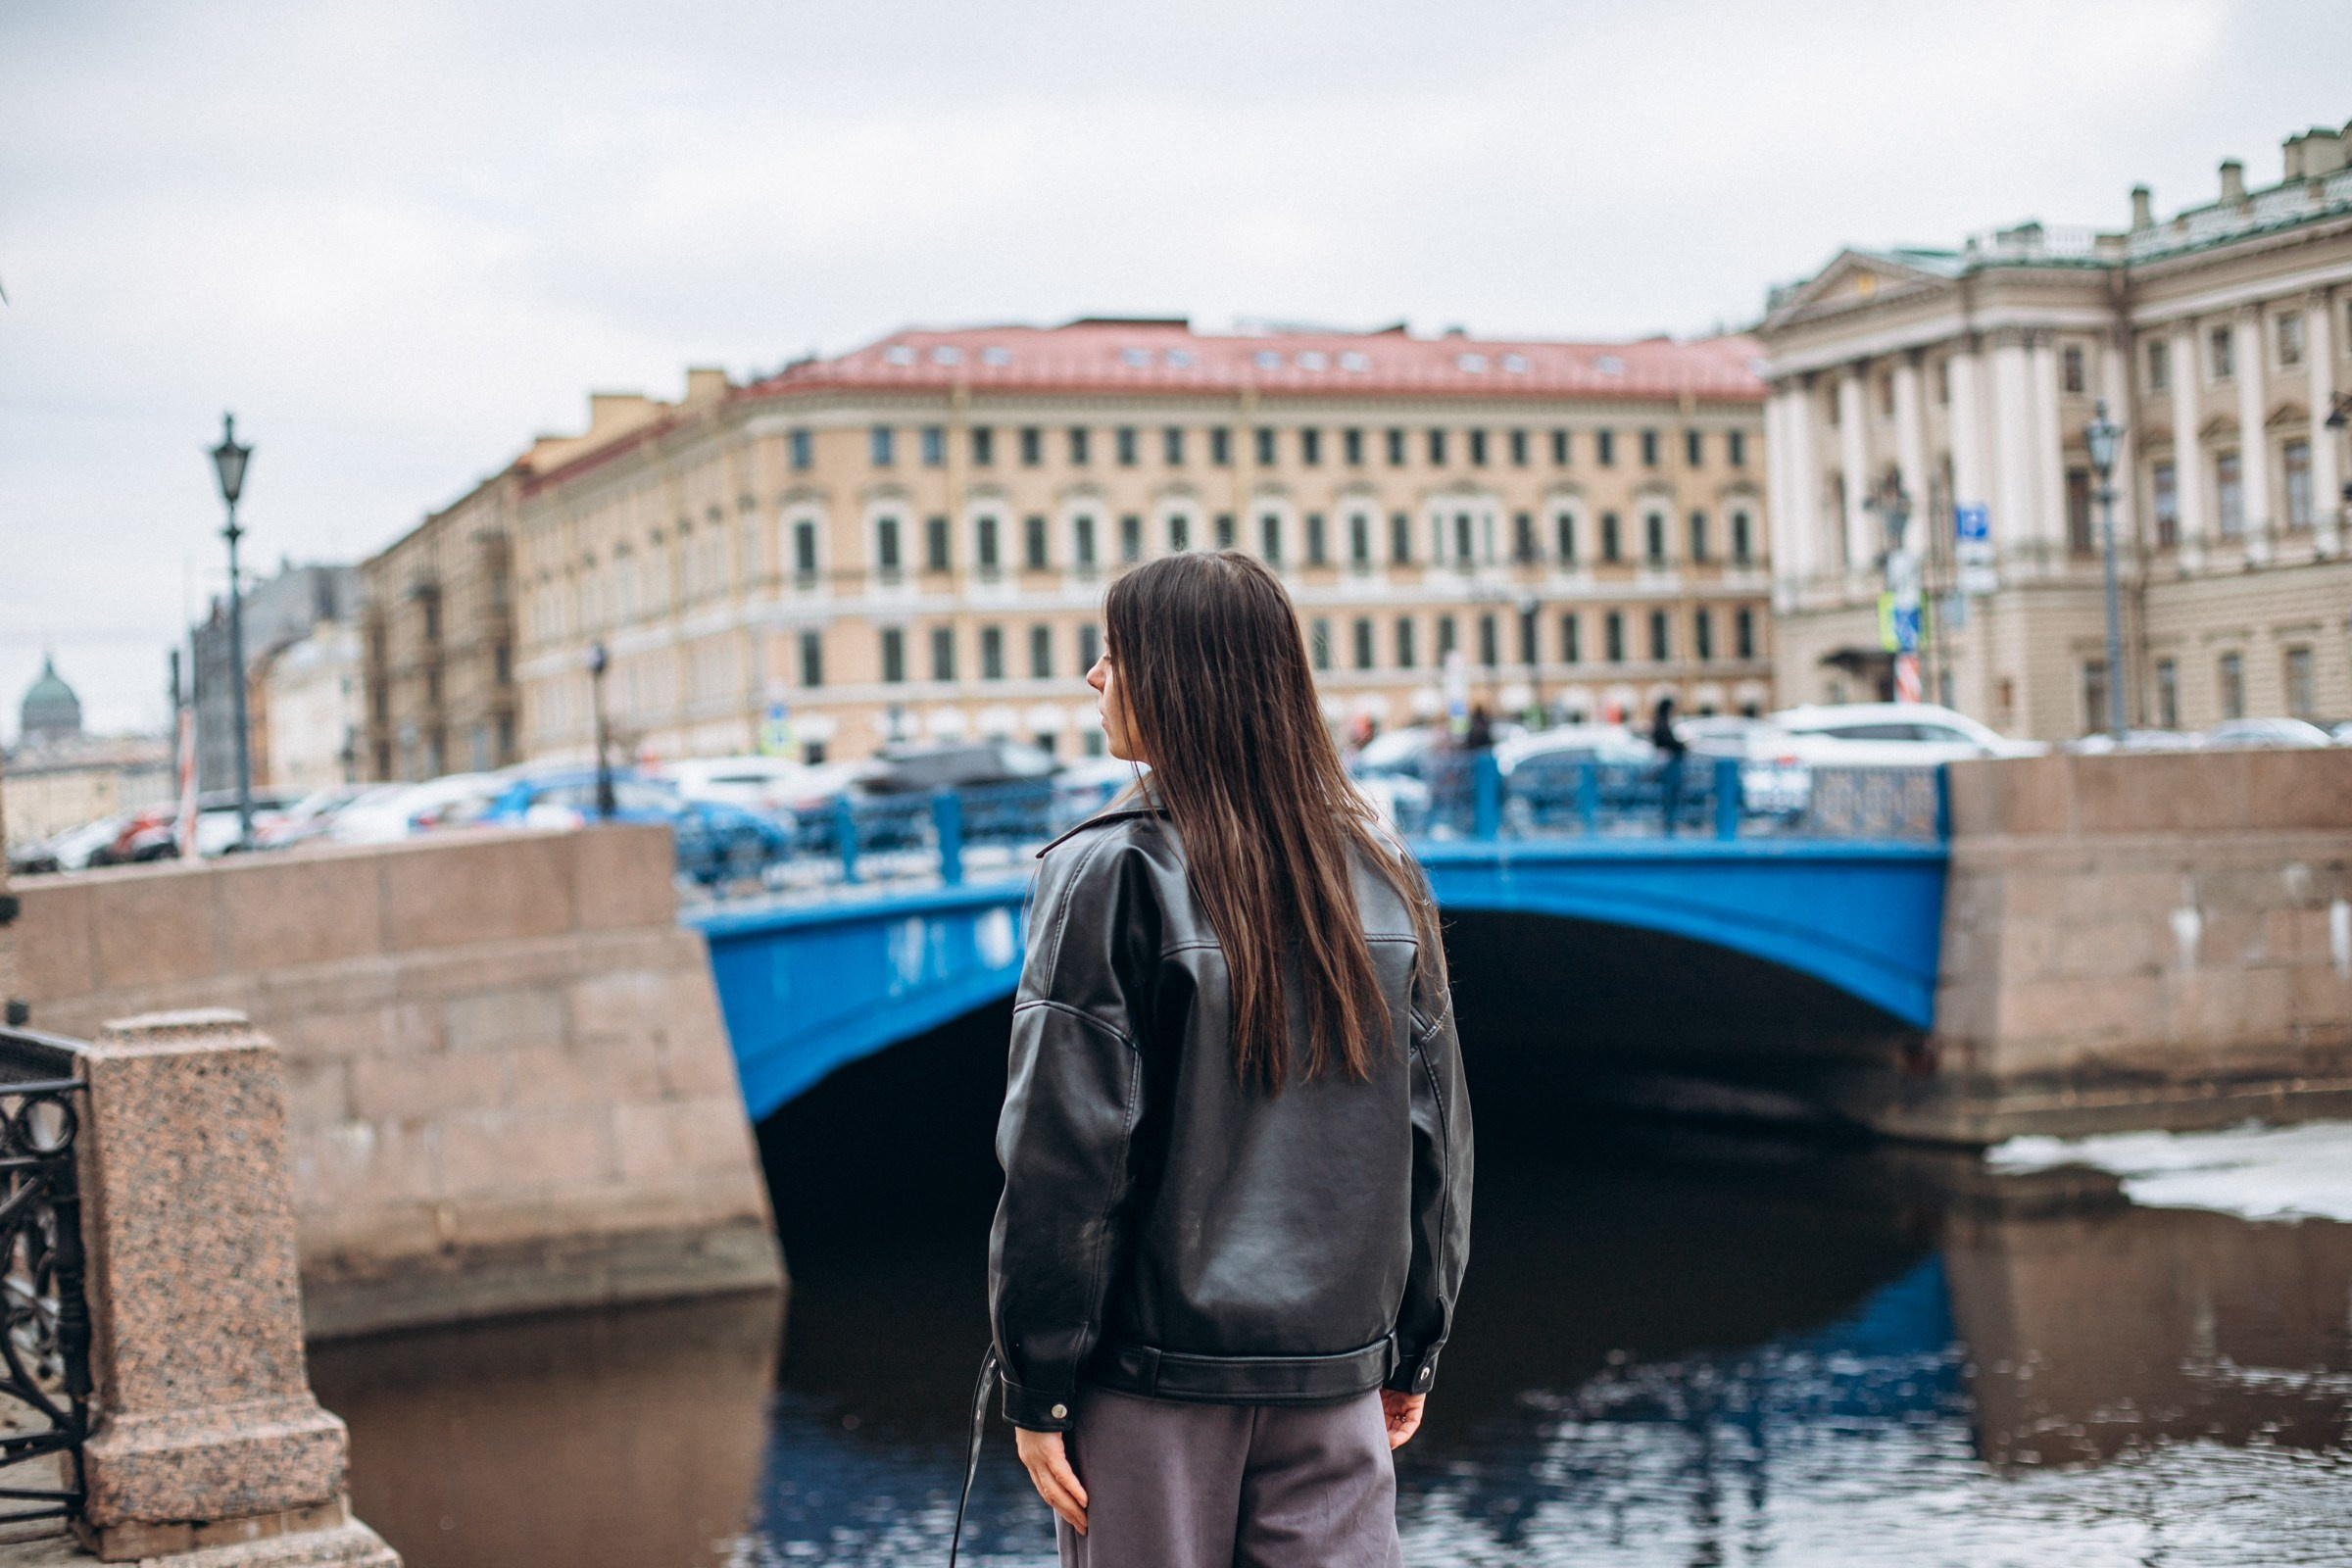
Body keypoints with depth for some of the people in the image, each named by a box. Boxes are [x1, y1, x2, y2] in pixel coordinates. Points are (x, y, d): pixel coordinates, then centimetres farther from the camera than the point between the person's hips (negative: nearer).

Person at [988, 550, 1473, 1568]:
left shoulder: (1108, 877, -11)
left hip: (1154, 1373, -4)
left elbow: (1063, 1152, -12)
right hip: (1334, 1368, 4)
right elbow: (1436, 1140, 9)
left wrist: (1036, 1389, -6)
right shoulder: (1382, 877, 5)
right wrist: (1414, 1352, 17)